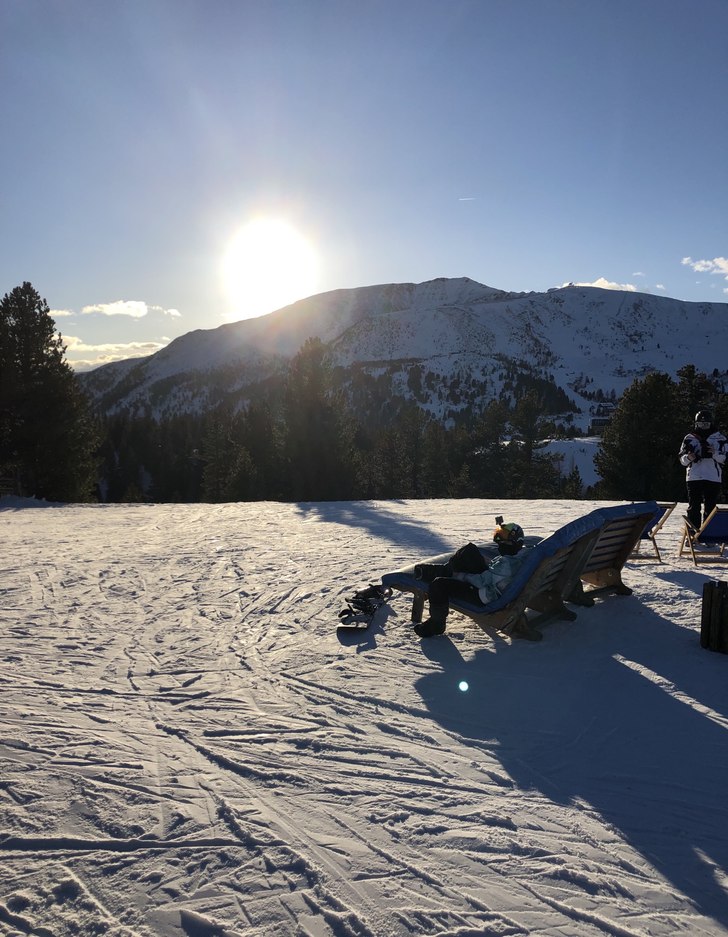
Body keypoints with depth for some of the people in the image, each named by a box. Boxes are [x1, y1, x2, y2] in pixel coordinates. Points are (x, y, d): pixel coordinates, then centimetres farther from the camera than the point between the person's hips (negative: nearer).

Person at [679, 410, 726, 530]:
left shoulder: (719, 438, 7)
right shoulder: (690, 438, 10)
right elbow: (682, 460, 9)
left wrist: (715, 453, -18)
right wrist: (688, 457, -13)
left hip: (713, 478, 0)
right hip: (694, 478, 1)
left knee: (710, 508, 2)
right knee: (694, 508, 1)